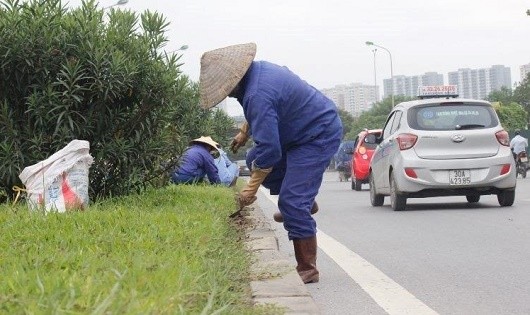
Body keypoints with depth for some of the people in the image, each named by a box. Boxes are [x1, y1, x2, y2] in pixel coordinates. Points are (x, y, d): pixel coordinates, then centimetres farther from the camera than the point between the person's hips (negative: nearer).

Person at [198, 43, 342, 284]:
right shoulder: (257, 71, 2)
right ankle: (305, 201, 24)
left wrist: (251, 188, -20)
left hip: (319, 136, -11)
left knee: (292, 202, -13)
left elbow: (268, 149, -28)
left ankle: (307, 269, -5)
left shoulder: (258, 95, -29)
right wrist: (244, 133, 30)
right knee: (254, 160, 15)